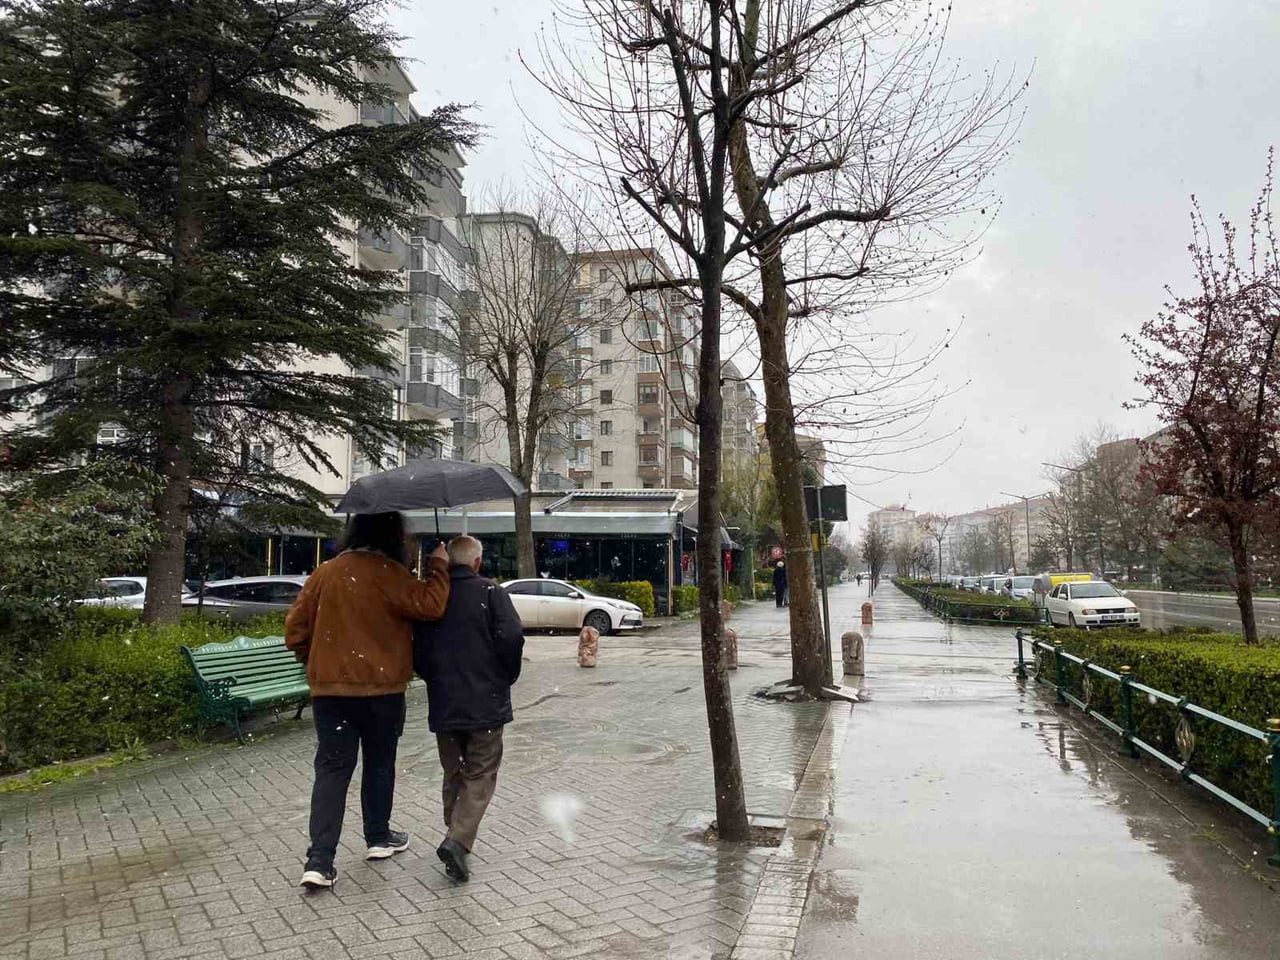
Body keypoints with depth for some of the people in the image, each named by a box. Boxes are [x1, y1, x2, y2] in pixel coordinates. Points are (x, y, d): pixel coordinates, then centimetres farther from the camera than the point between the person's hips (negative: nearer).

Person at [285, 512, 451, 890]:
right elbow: (430, 605, -23)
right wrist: (439, 566, -9)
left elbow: (295, 628, 5)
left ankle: (319, 860, -1)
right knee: (379, 763, 15)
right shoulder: (389, 575, -13)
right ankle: (379, 838, 30)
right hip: (381, 688, -3)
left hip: (329, 688, 3)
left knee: (332, 769, 6)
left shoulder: (325, 573, 3)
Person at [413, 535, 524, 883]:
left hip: (443, 706, 4)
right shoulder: (490, 592, -7)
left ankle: (457, 844, 23)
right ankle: (458, 841, -12)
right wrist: (507, 677, -1)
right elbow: (512, 637, -17)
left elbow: (418, 651, 7)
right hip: (486, 703, -4)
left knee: (453, 776, 17)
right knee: (480, 776, 4)